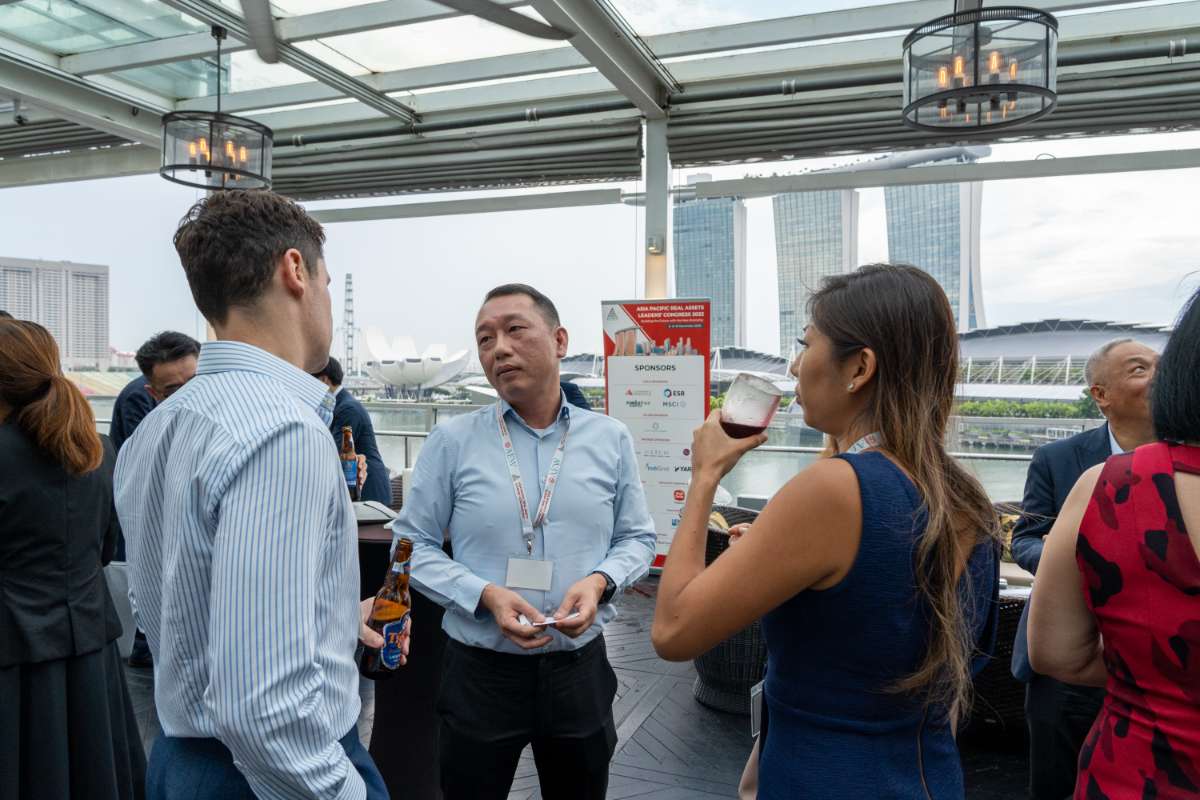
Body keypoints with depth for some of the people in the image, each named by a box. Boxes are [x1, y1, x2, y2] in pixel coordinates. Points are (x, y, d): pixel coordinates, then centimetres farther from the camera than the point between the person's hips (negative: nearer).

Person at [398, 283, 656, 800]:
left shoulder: (610, 439, 0)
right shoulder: (451, 441, -6)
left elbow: (637, 538, 6)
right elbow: (413, 545, -3)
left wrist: (599, 581, -14)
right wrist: (486, 595, -18)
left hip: (580, 667, 2)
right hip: (480, 669, -1)